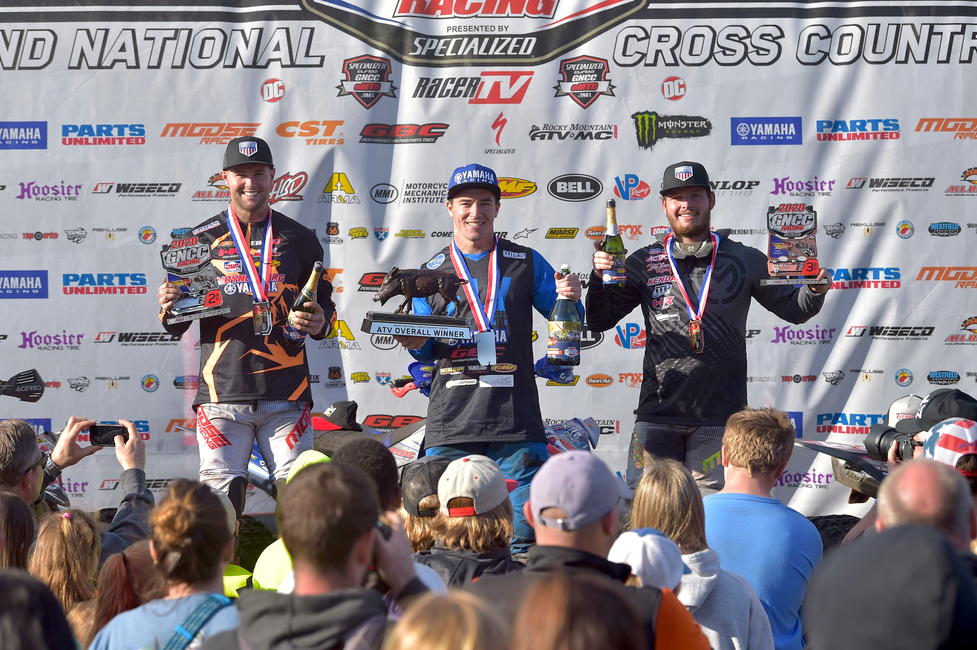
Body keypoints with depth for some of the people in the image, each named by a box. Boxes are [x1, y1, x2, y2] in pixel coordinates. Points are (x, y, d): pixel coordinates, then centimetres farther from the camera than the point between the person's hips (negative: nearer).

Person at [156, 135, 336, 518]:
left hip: (286, 393, 1)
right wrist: (170, 310, -12)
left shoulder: (299, 240, 13)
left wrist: (319, 322, -2)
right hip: (222, 391, -1)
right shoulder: (201, 240, 9)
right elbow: (176, 326, 11)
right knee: (220, 496, -8)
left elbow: (324, 302, 21)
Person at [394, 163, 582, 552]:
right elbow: (426, 353, 17)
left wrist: (570, 300, -6)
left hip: (515, 419, -1)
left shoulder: (526, 263, 12)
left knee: (525, 537, -5)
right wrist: (415, 342, -6)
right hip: (450, 423, 1)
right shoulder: (431, 271, 15)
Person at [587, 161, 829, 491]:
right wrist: (599, 278, -10)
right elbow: (599, 321, 8)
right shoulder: (644, 263, 7)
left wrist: (815, 291, -8)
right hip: (658, 413, 1)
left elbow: (792, 308, 13)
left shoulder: (744, 261, 6)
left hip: (719, 416, -1)